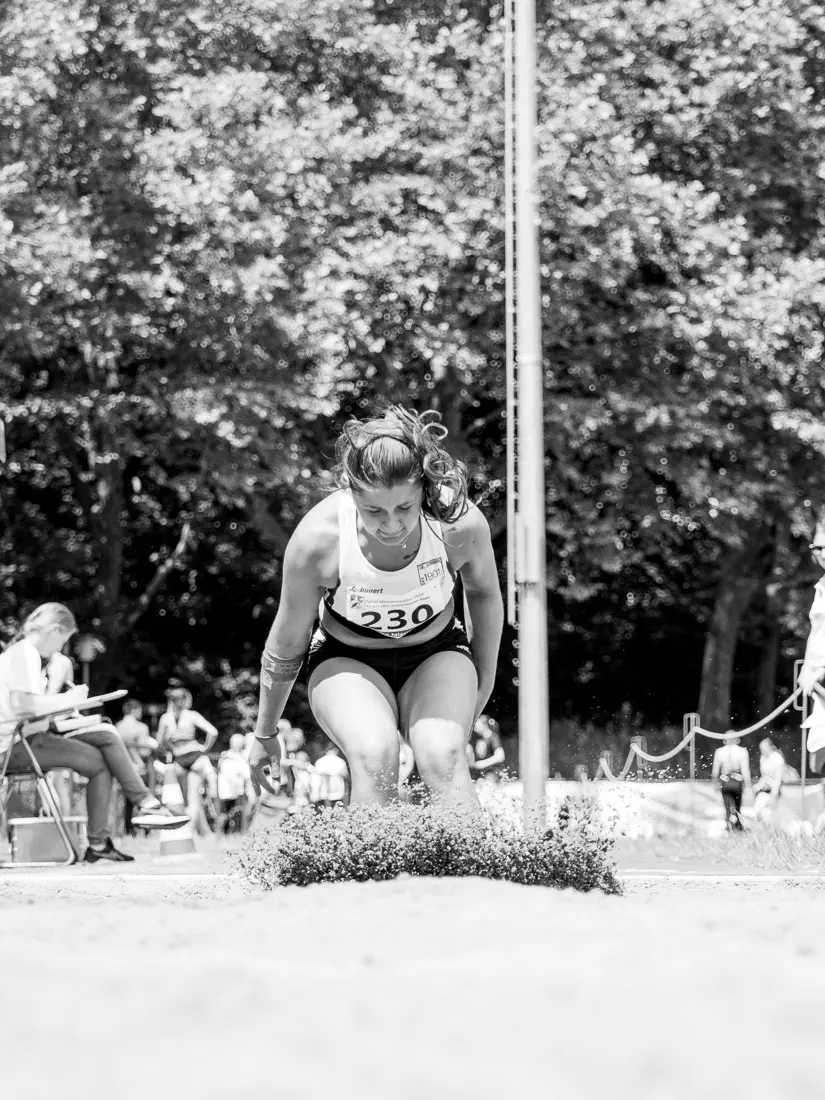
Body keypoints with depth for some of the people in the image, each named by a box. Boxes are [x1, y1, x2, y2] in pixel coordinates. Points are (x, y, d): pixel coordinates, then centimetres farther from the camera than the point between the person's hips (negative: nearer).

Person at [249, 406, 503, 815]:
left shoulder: (460, 524, -26)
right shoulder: (317, 539, -28)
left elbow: (484, 592, 1)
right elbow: (286, 645, -10)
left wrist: (483, 683, 12)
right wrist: (264, 734, 4)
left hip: (436, 655, 1)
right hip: (347, 660, -1)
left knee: (443, 757, -28)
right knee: (375, 755, -32)